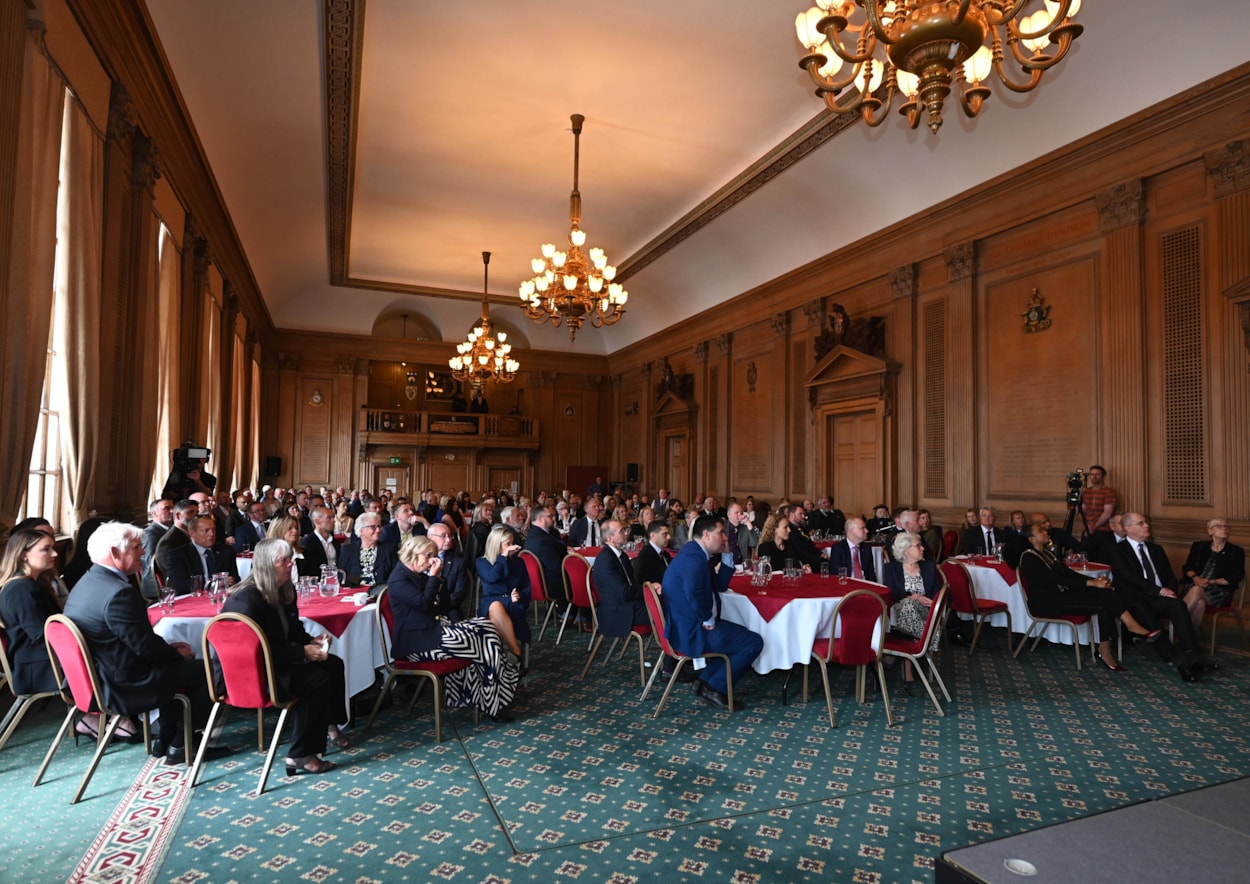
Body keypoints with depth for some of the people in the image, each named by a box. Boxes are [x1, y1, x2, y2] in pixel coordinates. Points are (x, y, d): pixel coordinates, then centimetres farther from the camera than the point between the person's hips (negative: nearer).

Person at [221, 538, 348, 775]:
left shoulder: (284, 591, 2)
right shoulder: (246, 599, -25)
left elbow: (293, 631, 14)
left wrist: (312, 641, -6)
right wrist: (303, 652, -25)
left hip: (275, 661, 9)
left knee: (334, 664, 2)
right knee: (317, 678, -23)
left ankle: (329, 724, 23)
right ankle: (301, 755, -15)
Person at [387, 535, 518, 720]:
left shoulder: (420, 576, 18)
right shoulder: (398, 579, -9)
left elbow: (445, 607, 16)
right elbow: (424, 603, -22)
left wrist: (438, 578, 6)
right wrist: (434, 577, -11)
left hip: (436, 630, 9)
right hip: (418, 643, -9)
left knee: (484, 628, -10)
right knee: (484, 642, -17)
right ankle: (495, 705, -6)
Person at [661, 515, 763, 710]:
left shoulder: (695, 553, 13)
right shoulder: (693, 557, -21)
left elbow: (720, 586, 19)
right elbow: (694, 590, -39)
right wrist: (708, 620, -25)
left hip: (684, 626, 11)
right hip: (691, 631, -11)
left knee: (741, 635, 27)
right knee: (754, 642, -5)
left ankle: (706, 680, 19)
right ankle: (714, 688, 4)